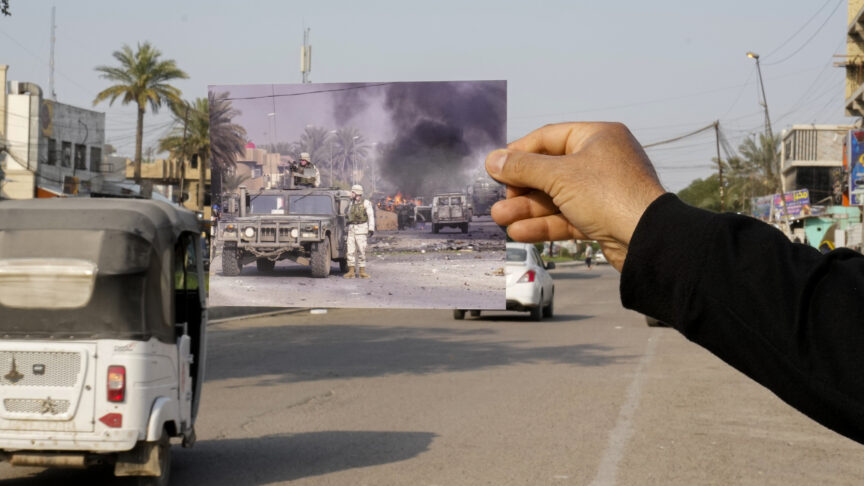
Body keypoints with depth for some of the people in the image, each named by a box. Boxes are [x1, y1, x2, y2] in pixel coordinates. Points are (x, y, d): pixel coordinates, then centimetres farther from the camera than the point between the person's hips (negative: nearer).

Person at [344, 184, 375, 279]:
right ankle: (351, 272, 0)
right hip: (351, 228, 5)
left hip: (361, 229, -5)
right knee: (351, 250, -1)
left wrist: (371, 229, -16)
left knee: (361, 250, -4)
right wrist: (348, 228, 20)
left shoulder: (366, 203, -4)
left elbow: (371, 216, -7)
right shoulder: (351, 203, 13)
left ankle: (362, 271, 3)